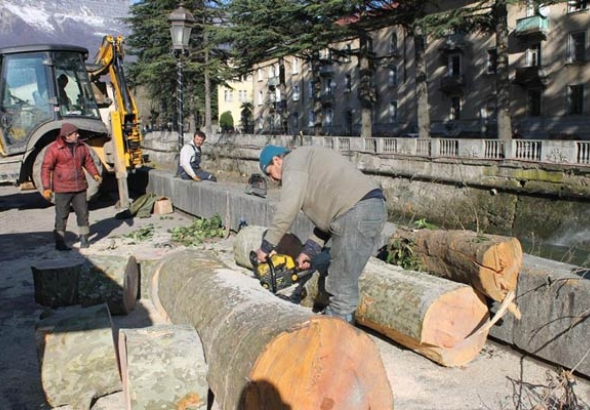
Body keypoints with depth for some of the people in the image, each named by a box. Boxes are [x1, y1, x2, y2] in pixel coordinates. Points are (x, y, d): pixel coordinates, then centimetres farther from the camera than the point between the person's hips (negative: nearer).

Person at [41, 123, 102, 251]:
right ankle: (60, 242, 10)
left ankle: (84, 239, 18)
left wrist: (95, 174, 0)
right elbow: (46, 168, -8)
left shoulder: (81, 146, 6)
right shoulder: (54, 148, -10)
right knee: (62, 215, 1)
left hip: (80, 187, 5)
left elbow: (88, 161, 17)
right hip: (62, 189, -5)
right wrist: (46, 187, -14)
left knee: (83, 213, 7)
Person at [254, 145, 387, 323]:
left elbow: (288, 208, -8)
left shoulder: (294, 161, 3)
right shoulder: (308, 166, 31)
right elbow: (327, 211, 25)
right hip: (368, 208, 10)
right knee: (339, 279, 17)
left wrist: (267, 246, 0)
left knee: (341, 287, -5)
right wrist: (310, 250, 20)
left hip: (357, 212, -10)